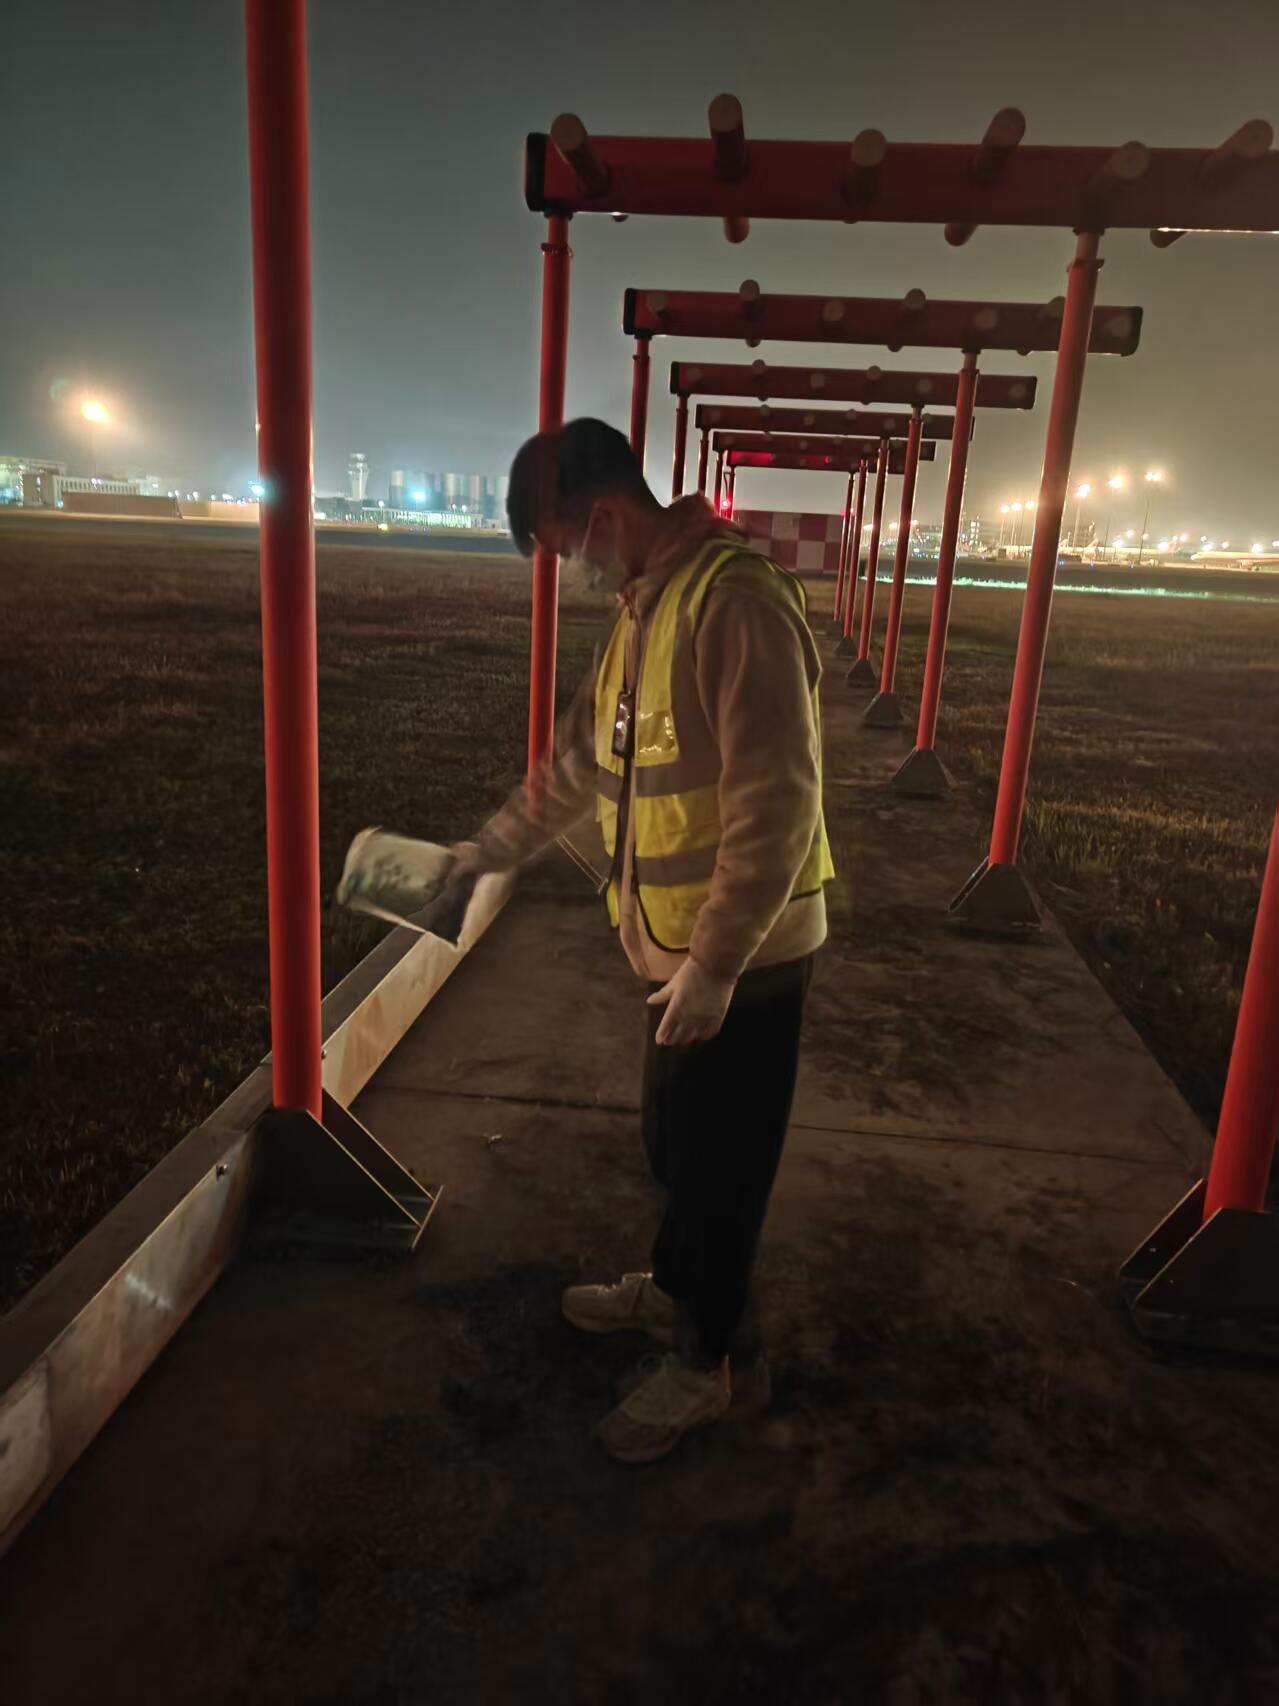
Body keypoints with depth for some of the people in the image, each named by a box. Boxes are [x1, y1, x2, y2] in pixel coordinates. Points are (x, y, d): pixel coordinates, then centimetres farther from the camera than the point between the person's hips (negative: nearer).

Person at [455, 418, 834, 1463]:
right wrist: (483, 855, 24)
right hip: (685, 952, 9)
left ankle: (704, 1362, 30)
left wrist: (714, 964, -23)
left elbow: (776, 805, -26)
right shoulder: (645, 608, 9)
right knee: (673, 1140, 24)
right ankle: (672, 1288, 47)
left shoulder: (736, 603, -22)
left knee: (722, 1163, 9)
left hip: (745, 957, -9)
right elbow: (579, 763, 19)